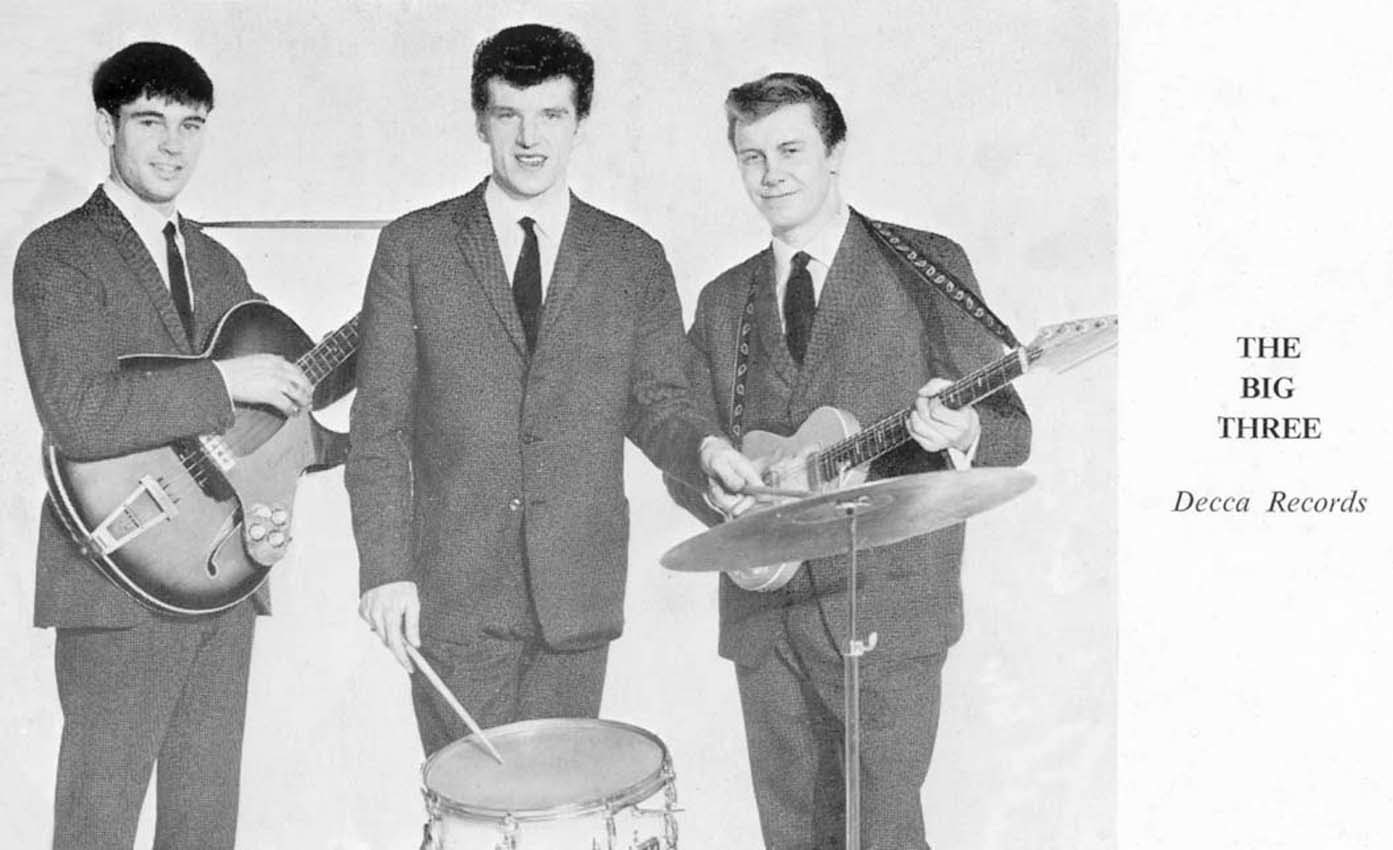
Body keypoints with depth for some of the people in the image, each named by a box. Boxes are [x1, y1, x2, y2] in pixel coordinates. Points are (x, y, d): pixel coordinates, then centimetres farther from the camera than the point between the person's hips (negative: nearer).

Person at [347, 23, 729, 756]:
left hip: (578, 593, 1)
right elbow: (379, 421, 1)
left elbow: (656, 405, 8)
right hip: (451, 592, -1)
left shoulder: (633, 260, 8)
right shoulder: (413, 248, 4)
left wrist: (706, 448, -15)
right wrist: (385, 567, -6)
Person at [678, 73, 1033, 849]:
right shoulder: (723, 300, 14)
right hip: (764, 613, 4)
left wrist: (960, 433, -24)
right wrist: (714, 479, -8)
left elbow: (1010, 431, -1)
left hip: (887, 608, -4)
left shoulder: (926, 266, 1)